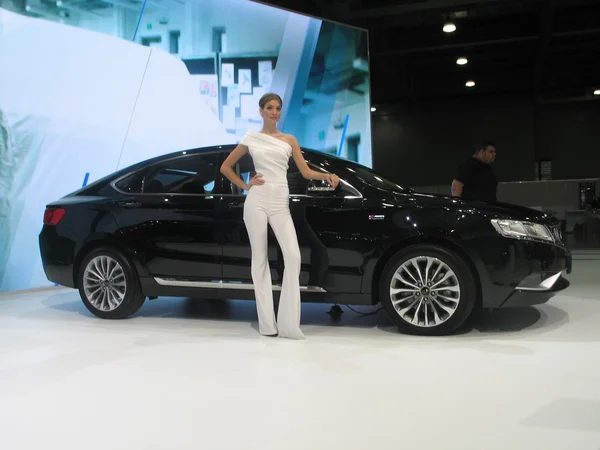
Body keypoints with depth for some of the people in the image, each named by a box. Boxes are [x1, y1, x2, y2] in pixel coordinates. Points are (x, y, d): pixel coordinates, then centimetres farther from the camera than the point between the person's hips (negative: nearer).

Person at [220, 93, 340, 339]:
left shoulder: (289, 140, 13)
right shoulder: (251, 138, 9)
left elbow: (306, 172, 9)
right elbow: (225, 166, 15)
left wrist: (327, 175, -8)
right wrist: (244, 185, 4)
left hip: (280, 203, 2)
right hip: (257, 200, -1)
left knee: (293, 256, -13)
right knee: (260, 259, 0)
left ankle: (288, 321, -6)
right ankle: (267, 323, 5)